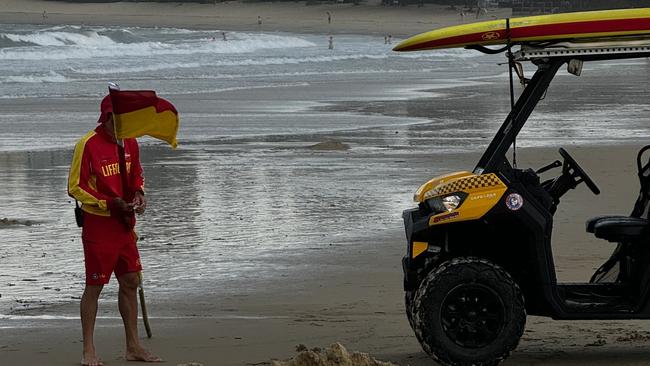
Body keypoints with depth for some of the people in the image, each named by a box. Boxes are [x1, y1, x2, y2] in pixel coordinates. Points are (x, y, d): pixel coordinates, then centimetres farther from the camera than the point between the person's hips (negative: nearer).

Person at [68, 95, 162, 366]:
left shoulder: (129, 143, 6)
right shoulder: (88, 145, -14)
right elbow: (75, 187, -13)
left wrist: (139, 193, -1)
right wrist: (110, 204, -19)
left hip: (124, 224, 7)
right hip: (98, 224, -7)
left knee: (130, 282, 10)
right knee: (94, 286, -2)